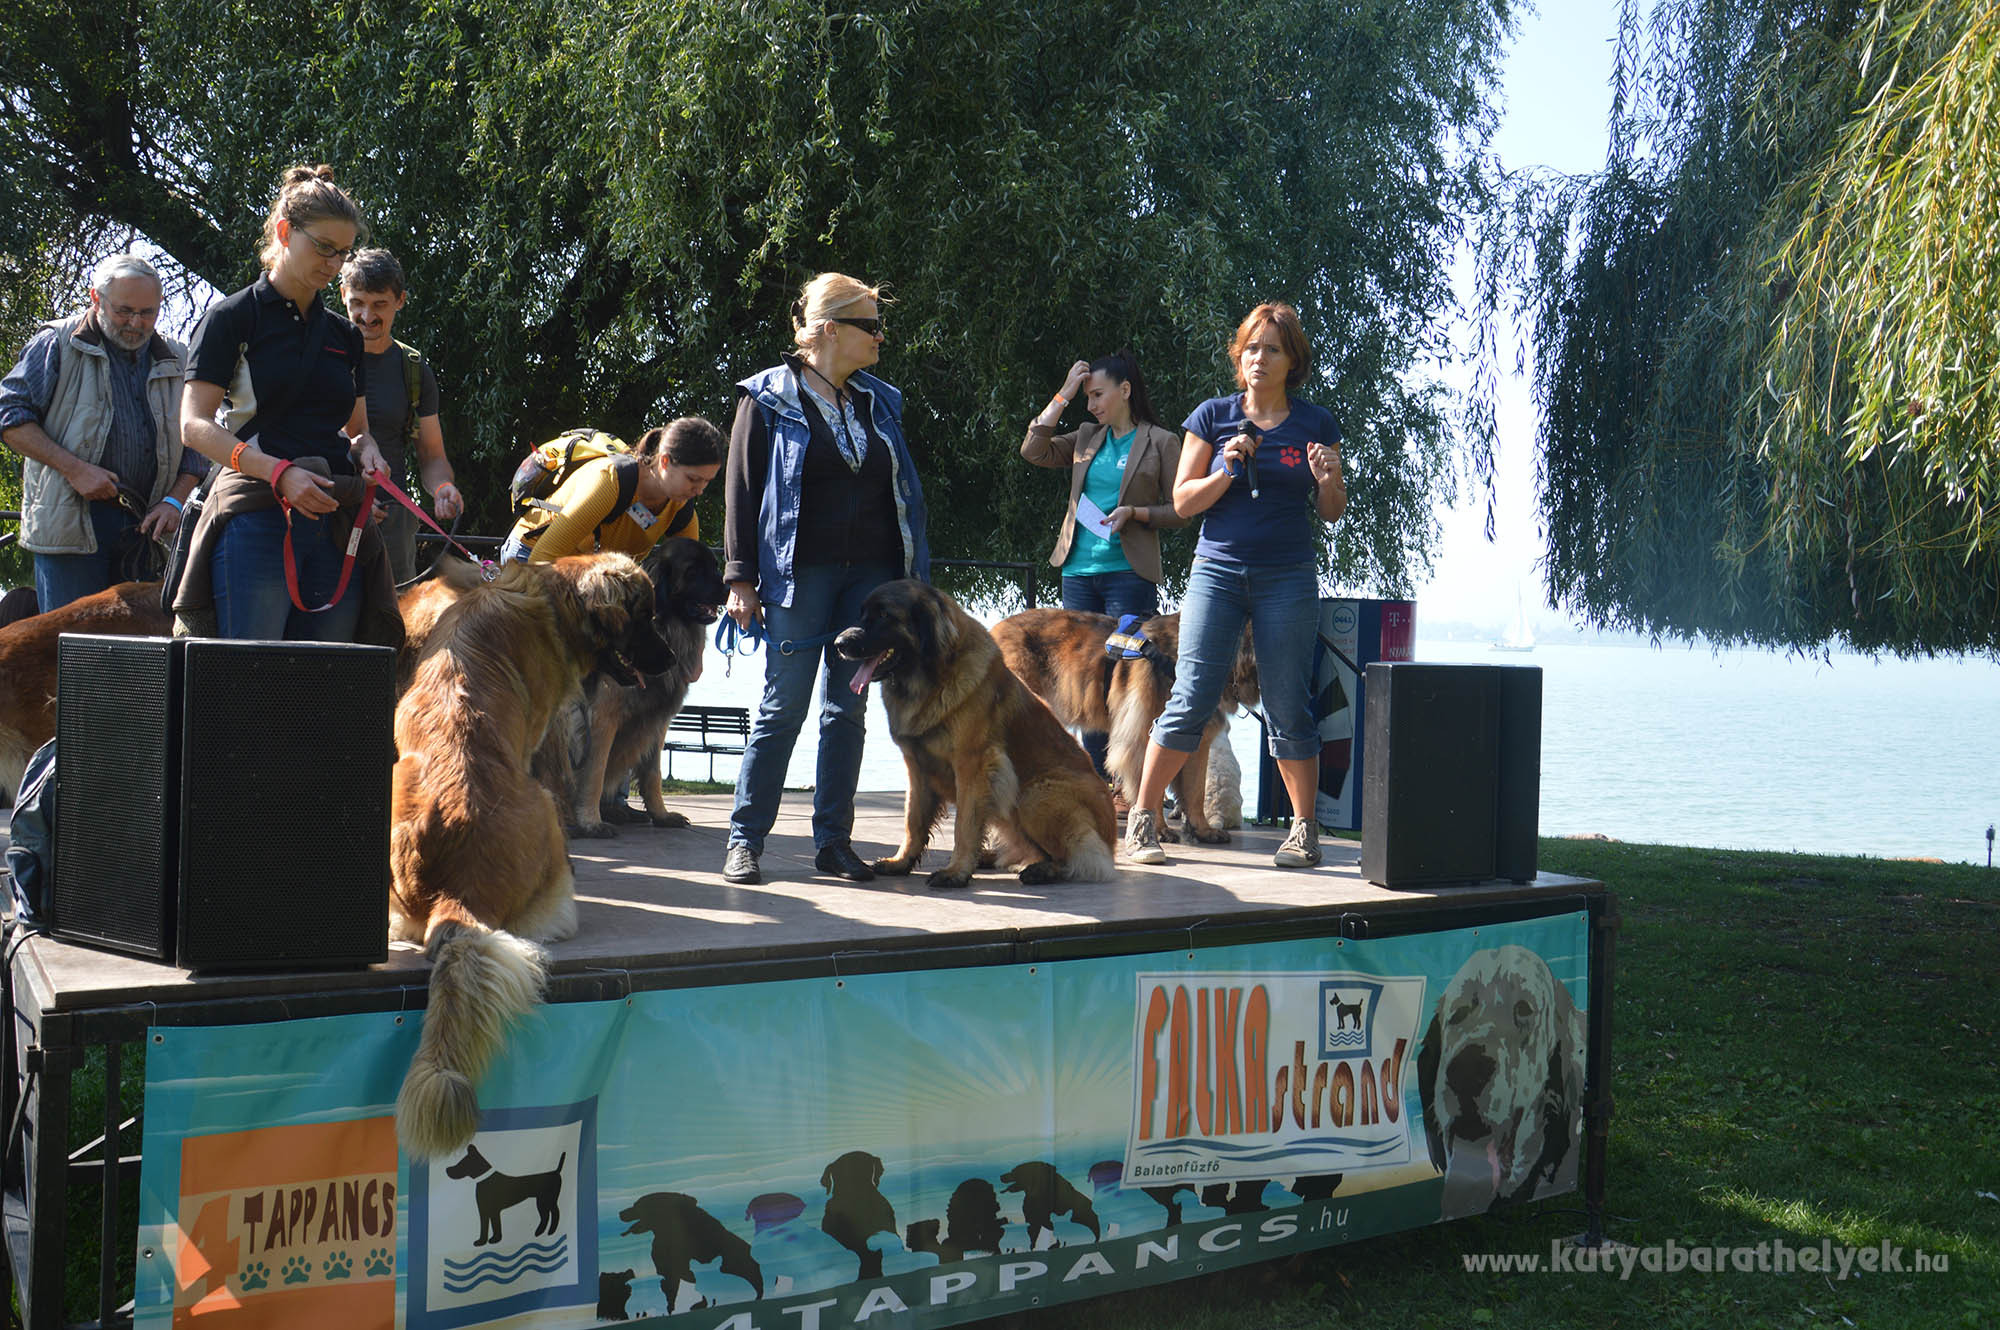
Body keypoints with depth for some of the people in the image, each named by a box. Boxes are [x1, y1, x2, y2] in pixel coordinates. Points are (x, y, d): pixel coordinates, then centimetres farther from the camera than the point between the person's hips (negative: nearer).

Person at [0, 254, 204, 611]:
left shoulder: (175, 362, 16)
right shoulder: (57, 344, 5)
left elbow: (195, 446, 18)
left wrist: (173, 502, 0)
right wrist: (74, 469, -12)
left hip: (146, 525, 4)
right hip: (70, 524, -4)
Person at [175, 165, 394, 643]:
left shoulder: (345, 335, 19)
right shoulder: (234, 317, 3)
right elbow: (195, 425, -5)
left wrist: (366, 451, 1)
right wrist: (280, 472, -18)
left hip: (336, 528, 5)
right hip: (256, 518, -5)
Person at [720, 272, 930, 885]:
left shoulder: (879, 401, 15)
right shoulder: (768, 398, 1)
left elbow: (904, 491, 18)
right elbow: (742, 490, -2)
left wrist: (913, 575, 12)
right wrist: (741, 579, -8)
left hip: (870, 575, 5)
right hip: (800, 575, -5)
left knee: (849, 708, 6)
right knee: (783, 707, -4)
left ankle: (833, 840, 13)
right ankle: (744, 839, 4)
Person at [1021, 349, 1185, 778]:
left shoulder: (1161, 442, 1)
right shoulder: (1087, 438, 15)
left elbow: (1181, 511, 0)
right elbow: (1033, 450, 4)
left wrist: (1133, 512, -15)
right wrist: (1063, 395, 4)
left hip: (1128, 572, -5)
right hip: (1078, 570, 5)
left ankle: (1129, 787, -4)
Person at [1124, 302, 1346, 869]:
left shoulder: (1316, 424, 7)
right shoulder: (1213, 416, 5)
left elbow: (1332, 512, 11)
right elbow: (1183, 502, 4)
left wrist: (1328, 480, -10)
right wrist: (1228, 471, -12)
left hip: (1289, 579, 0)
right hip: (1217, 571, 0)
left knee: (1288, 707, 2)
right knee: (1191, 700, -6)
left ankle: (1304, 829, 14)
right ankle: (1142, 818, 4)